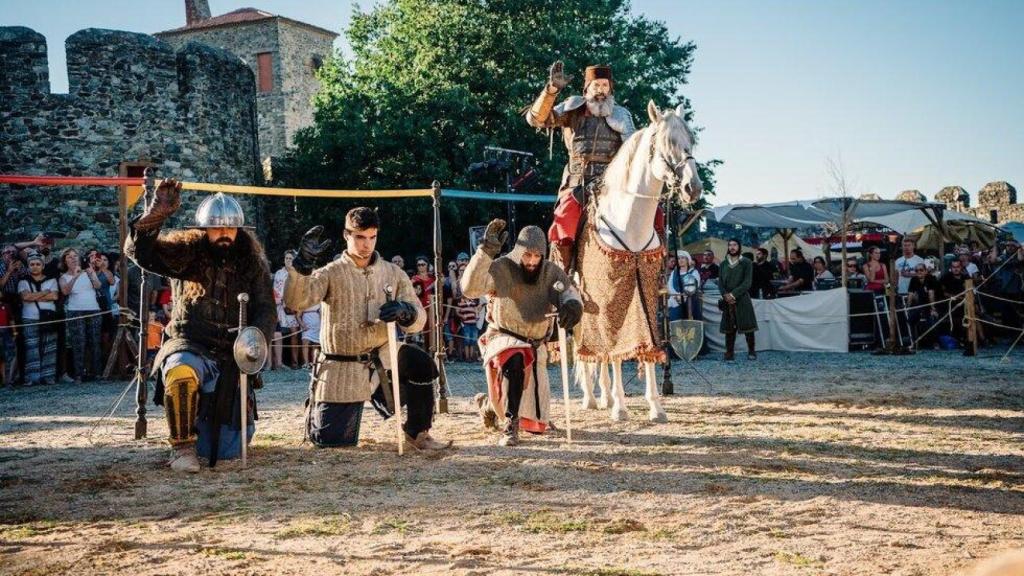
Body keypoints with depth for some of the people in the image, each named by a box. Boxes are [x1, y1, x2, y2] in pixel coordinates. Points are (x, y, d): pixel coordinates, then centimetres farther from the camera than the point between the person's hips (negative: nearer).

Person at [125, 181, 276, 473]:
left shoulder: (252, 261, 4)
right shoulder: (186, 252, -2)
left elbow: (266, 310, 1)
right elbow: (139, 250, -15)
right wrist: (158, 213, -29)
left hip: (232, 357, 2)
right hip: (190, 348, -2)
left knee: (227, 450, 2)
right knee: (181, 372, -42)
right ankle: (183, 446, -20)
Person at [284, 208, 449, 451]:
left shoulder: (394, 274, 4)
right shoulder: (331, 274, -5)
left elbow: (418, 321, 0)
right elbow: (296, 301, -22)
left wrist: (405, 312, -24)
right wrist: (303, 263, -37)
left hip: (382, 359, 2)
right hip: (341, 368, -2)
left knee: (419, 363, -27)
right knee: (329, 440, -3)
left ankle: (417, 432, -6)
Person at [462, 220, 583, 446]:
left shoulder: (551, 272, -5)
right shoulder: (501, 269, -17)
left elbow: (568, 292, -18)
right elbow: (470, 288, -31)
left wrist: (571, 305, -43)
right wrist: (486, 251, -38)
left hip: (535, 346, 5)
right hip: (503, 339, -5)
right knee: (516, 360, -44)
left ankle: (489, 403, 43)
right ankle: (511, 425, -32)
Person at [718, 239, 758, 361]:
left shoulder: (746, 263, 0)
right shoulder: (723, 264, 10)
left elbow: (747, 282, -8)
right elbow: (720, 282, 6)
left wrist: (733, 294, -16)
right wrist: (725, 295, -12)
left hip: (742, 299, -3)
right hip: (728, 300, 3)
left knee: (747, 325, -2)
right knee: (729, 327, 0)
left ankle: (751, 351, 7)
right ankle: (729, 353, 2)